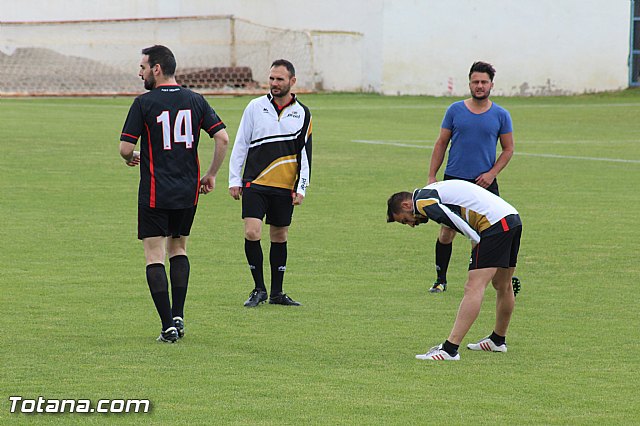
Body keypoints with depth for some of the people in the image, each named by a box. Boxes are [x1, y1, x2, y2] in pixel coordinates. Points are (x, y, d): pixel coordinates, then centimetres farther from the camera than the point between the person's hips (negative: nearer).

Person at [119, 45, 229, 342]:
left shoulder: (144, 103, -9)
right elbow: (223, 137, -1)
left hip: (155, 193, -5)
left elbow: (125, 147, -9)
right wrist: (211, 175, 9)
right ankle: (178, 315, 11)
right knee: (178, 250, 21)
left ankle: (168, 325, -7)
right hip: (188, 191, 5)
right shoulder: (195, 100, 4)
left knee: (154, 256, 1)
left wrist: (131, 158, 14)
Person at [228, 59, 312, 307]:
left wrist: (301, 188, 2)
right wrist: (234, 180, 2)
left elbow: (305, 154, 8)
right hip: (254, 184, -2)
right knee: (252, 233, -13)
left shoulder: (302, 114, 6)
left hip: (285, 188, 2)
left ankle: (276, 293, 18)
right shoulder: (255, 107, 2)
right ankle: (259, 289, 0)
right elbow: (240, 144, 5)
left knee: (279, 237, 8)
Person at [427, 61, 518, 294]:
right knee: (447, 231, 2)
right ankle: (440, 280, 13)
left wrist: (491, 173, -7)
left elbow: (508, 149, 7)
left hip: (485, 182, 0)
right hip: (454, 179, 0)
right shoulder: (455, 110, 3)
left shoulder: (500, 115, 2)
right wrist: (431, 176, 2)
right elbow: (441, 143, 8)